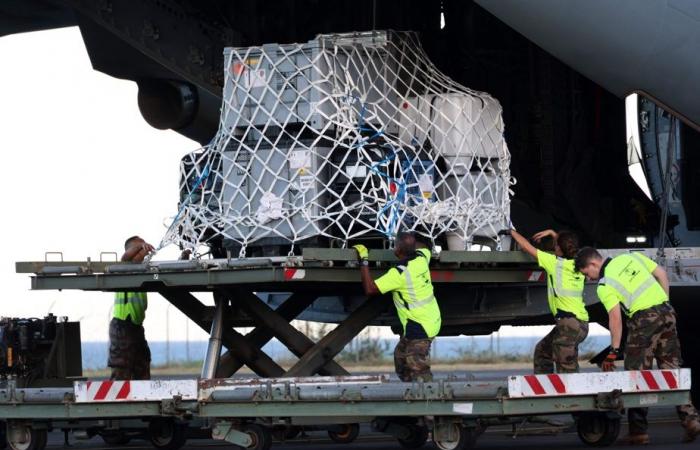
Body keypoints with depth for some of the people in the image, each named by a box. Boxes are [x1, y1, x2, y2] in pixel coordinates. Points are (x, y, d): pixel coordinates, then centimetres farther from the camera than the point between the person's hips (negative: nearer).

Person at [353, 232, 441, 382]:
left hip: (419, 328, -9)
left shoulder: (399, 273, -23)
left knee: (418, 369, -7)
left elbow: (370, 289, -20)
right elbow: (424, 247, 28)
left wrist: (363, 261, -14)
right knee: (401, 357, 21)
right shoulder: (421, 257, 0)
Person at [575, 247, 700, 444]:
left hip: (644, 319, -6)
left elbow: (616, 318, -11)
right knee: (672, 369, 10)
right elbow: (661, 274, 14)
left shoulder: (604, 286, -4)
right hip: (666, 312, 6)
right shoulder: (631, 257, 13)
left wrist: (614, 351, -9)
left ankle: (638, 429, 2)